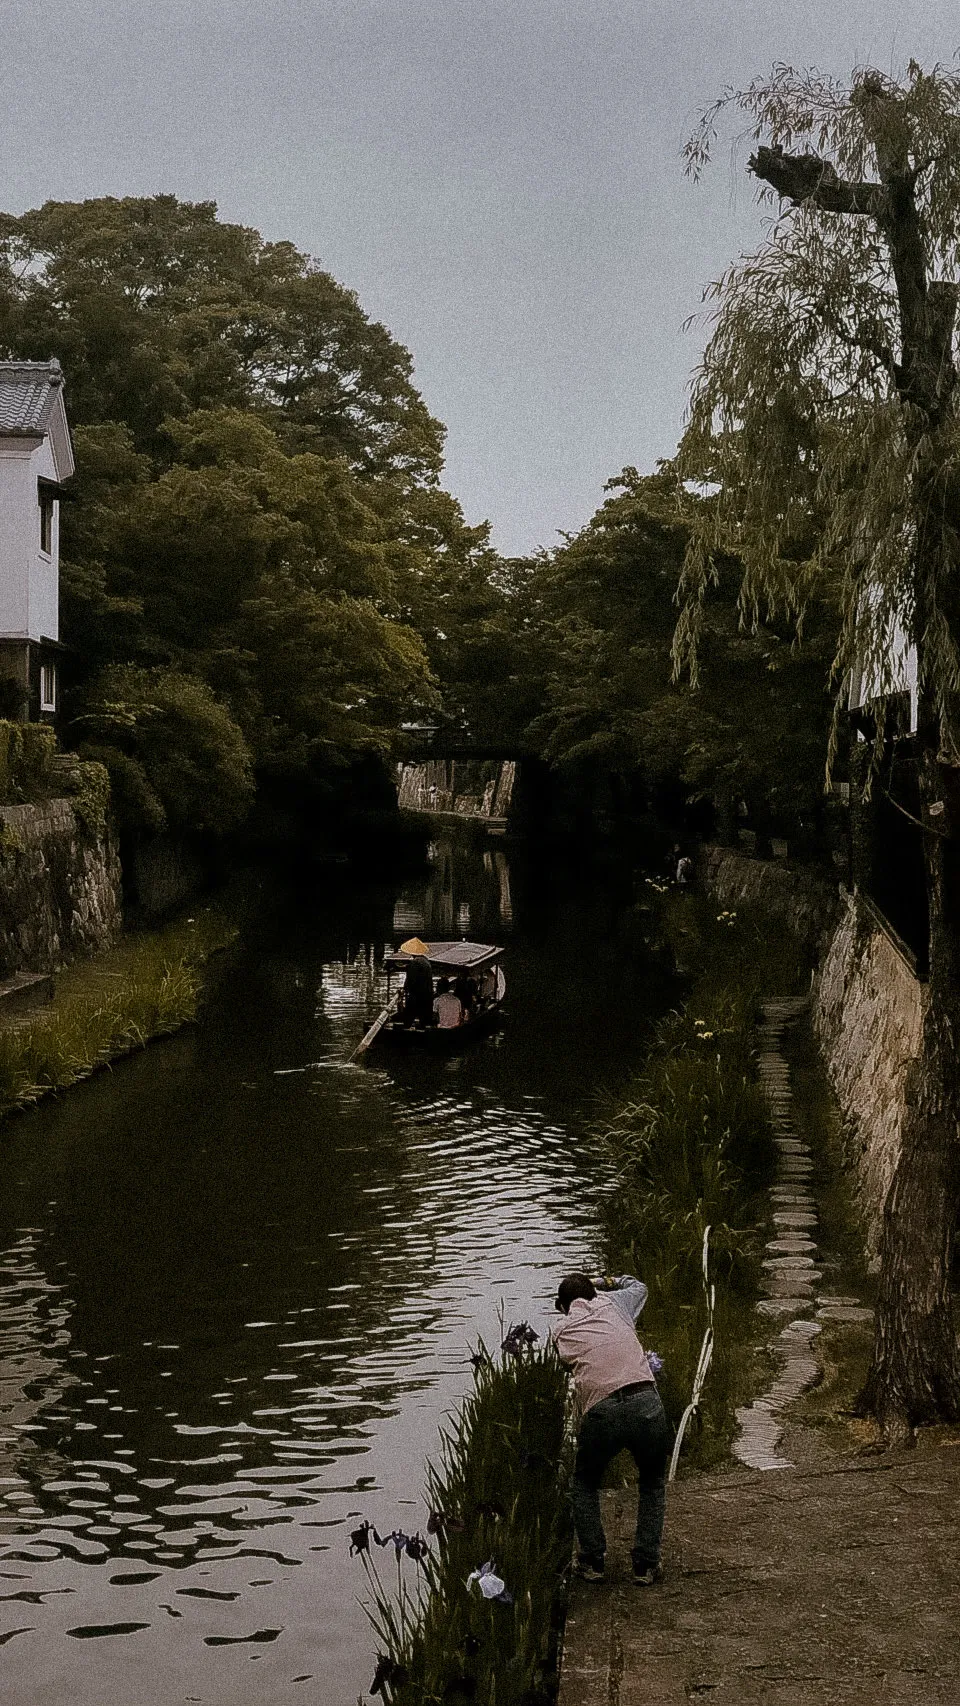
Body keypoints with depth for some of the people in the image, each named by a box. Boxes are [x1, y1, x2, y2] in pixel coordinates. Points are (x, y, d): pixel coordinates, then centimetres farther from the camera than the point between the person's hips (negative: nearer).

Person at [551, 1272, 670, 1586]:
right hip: (646, 1403, 1)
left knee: (584, 1484, 28)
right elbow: (639, 1287, 42)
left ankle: (591, 1562, 23)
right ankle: (646, 1565, 20)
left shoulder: (559, 1332, 19)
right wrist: (616, 1281, 60)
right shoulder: (612, 1303, 22)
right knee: (652, 1484, 26)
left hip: (600, 1413, -1)